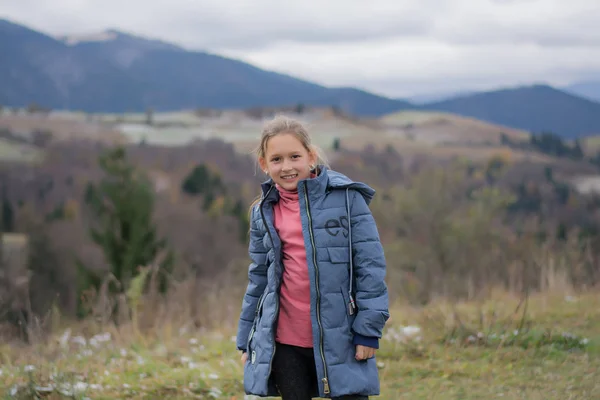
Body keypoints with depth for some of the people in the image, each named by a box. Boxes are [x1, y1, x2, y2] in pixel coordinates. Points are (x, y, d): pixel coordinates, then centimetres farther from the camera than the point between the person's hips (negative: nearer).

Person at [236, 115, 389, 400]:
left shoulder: (345, 197, -5)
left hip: (339, 337, -3)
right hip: (284, 341, 4)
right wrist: (246, 339, 15)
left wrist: (369, 329, -11)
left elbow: (370, 264, -6)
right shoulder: (263, 213, 7)